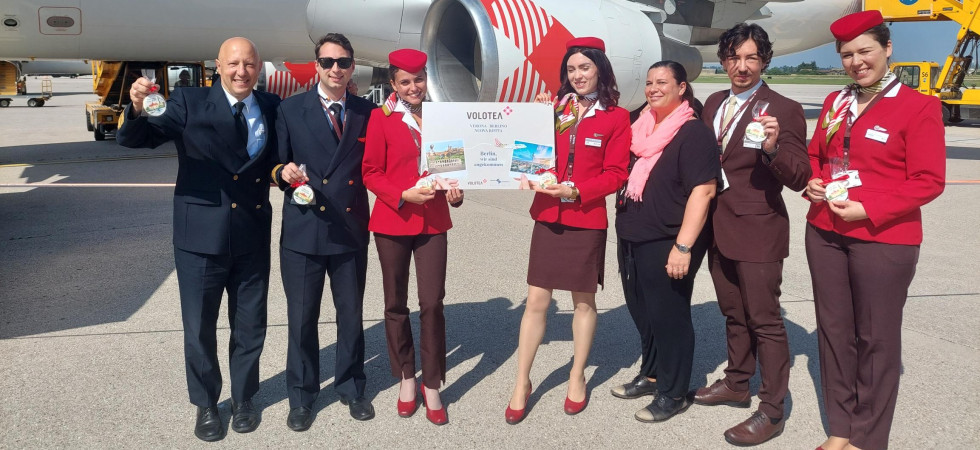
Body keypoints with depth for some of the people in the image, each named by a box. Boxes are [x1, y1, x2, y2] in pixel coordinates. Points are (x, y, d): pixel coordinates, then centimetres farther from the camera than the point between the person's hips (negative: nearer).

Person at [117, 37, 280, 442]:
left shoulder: (271, 107, 3)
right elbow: (134, 139, -13)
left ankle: (243, 398, 36)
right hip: (201, 237, -2)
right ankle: (206, 405, 32)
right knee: (199, 328, 11)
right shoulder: (189, 103, -7)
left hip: (253, 238, 3)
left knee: (250, 326, 15)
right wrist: (137, 108, -34)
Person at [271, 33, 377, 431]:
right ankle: (301, 397, 26)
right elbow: (276, 163, 2)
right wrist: (284, 172, -18)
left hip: (351, 231, 2)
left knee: (351, 315, 14)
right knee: (302, 318, 8)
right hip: (302, 231, -1)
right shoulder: (291, 110, 1)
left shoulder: (367, 112, 6)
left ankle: (351, 388, 33)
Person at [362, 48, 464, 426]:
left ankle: (432, 387, 11)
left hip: (433, 221, 2)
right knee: (396, 303, 10)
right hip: (392, 221, -1)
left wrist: (455, 192, -5)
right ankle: (406, 380, 26)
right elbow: (371, 173, -4)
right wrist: (403, 196, -18)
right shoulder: (382, 117, -3)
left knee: (432, 303, -2)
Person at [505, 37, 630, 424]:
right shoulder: (554, 108, 7)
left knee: (583, 301, 11)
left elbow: (615, 174, -6)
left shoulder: (616, 117, -3)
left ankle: (577, 377, 29)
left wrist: (574, 190, -18)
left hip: (587, 220, -2)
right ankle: (521, 383, 14)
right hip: (547, 217, 2)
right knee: (536, 301, 4)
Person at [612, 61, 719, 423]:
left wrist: (683, 246, -25)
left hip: (666, 243, -8)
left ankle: (673, 393, 18)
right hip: (632, 239, 8)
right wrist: (623, 229, 14)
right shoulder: (641, 127, 12)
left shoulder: (694, 132, -13)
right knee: (642, 311, 18)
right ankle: (650, 375, 35)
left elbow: (704, 190, -20)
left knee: (668, 315, 4)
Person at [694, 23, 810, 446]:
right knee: (734, 314, 20)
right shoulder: (714, 103, 10)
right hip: (719, 228, 7)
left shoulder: (783, 109, -10)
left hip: (757, 230, -7)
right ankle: (737, 383, 36)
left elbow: (799, 178, -14)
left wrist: (773, 149, -33)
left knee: (764, 320, -1)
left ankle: (772, 410, 10)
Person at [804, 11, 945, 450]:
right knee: (833, 330, 12)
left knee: (876, 338, 4)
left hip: (883, 240, -6)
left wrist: (868, 210, -20)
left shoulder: (918, 106, -8)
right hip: (824, 233, 6)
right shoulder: (834, 103, 10)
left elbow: (929, 181, -12)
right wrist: (813, 182, -2)